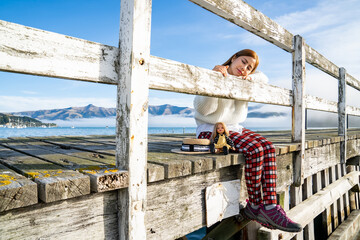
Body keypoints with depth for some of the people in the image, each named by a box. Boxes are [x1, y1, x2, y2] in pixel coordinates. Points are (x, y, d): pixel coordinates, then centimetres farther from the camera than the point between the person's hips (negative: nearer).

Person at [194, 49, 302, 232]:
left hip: (234, 129, 8)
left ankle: (269, 206, -21)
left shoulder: (240, 82, 18)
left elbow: (263, 79, 23)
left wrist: (251, 76, 1)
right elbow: (203, 108, -17)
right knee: (254, 149, -29)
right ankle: (255, 205, -11)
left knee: (268, 147, -19)